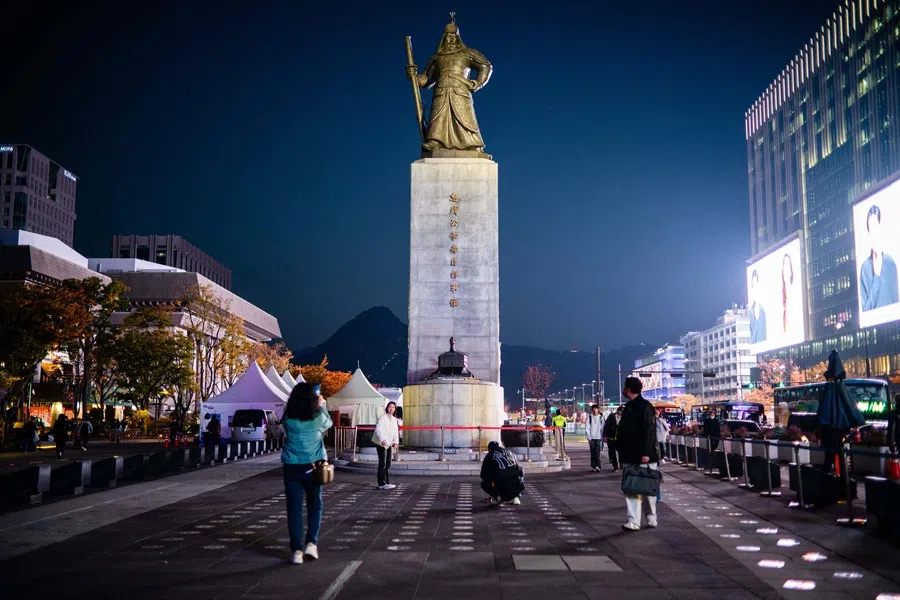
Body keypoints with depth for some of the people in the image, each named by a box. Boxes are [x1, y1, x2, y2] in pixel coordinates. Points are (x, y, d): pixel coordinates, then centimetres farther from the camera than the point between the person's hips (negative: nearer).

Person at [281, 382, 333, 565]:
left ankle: (297, 550, 4)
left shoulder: (288, 419, -7)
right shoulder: (318, 418, -7)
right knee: (314, 505, 16)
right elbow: (329, 424, 16)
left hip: (292, 468, 0)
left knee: (294, 508, 5)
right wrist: (321, 406, 30)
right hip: (312, 467, 0)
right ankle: (311, 543, 4)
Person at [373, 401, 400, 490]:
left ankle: (387, 482, 20)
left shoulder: (394, 419, 11)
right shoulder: (383, 418, -13)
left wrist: (396, 441, -6)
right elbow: (378, 429, -25)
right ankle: (382, 484, -8)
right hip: (381, 443, -8)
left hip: (389, 444, 8)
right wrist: (382, 439, -40)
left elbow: (395, 432, 11)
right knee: (382, 463, -9)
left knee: (388, 464, 12)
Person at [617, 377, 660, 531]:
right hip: (630, 457, 8)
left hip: (644, 457, -8)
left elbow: (649, 432, -18)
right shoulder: (628, 407, 14)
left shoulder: (645, 407, -12)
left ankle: (652, 518, 20)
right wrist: (622, 453, 18)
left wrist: (646, 453, -23)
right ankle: (633, 521, -1)